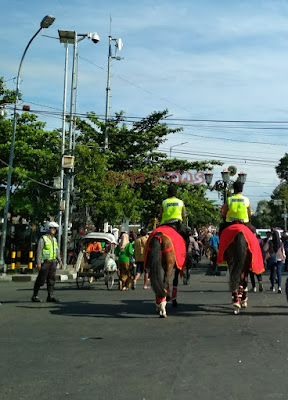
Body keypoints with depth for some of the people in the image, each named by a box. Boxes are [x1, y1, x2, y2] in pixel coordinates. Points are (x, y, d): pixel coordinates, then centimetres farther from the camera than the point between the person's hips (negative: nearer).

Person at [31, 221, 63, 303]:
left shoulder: (54, 239, 16)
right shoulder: (43, 239, -6)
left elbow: (57, 251, 20)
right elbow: (39, 251, -10)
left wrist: (59, 260, 13)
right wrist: (38, 263, -16)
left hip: (53, 262, 7)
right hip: (45, 262, -7)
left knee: (51, 279, 4)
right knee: (41, 280, -3)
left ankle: (50, 296, 7)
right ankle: (35, 296, 7)